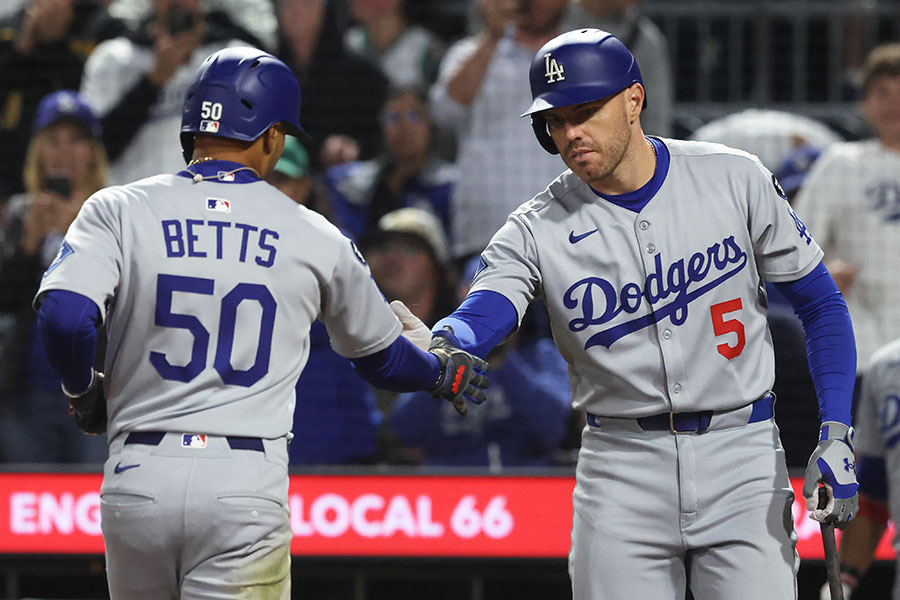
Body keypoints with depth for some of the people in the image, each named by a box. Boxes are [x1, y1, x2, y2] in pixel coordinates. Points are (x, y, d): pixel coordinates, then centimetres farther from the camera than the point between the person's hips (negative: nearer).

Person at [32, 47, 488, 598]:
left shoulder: (117, 210, 2)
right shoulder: (314, 237, 6)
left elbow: (64, 315, -14)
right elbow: (380, 355, 21)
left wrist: (82, 389, 7)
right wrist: (441, 371, 43)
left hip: (136, 484, 2)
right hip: (247, 491, -2)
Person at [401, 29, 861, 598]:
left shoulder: (732, 180, -3)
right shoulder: (538, 229, -3)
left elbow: (821, 304, 4)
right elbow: (479, 318, -20)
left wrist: (837, 435, -7)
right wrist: (437, 345, -45)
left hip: (741, 463, -1)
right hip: (623, 470, 1)